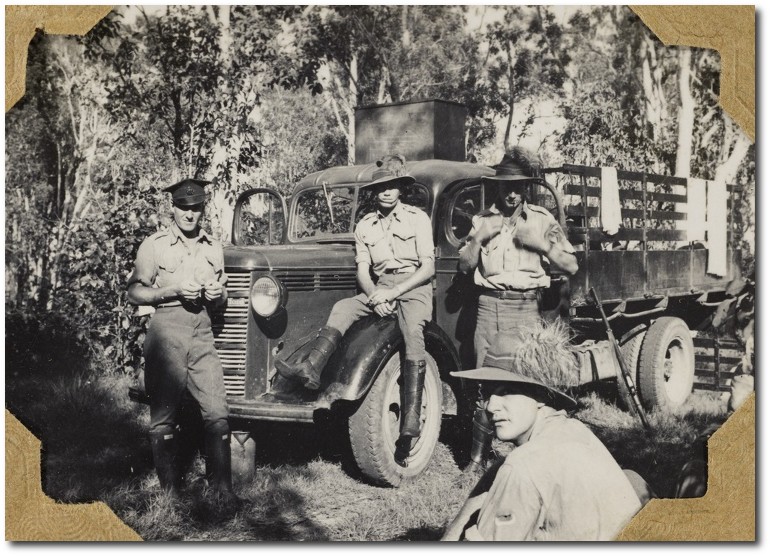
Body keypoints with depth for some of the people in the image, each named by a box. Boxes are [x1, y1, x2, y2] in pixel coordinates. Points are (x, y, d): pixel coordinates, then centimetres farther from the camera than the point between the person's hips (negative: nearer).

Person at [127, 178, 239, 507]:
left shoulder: (213, 248, 17)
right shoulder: (155, 245, 3)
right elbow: (135, 293, -1)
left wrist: (218, 293, 2)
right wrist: (174, 289, -13)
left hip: (202, 332, 3)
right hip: (167, 330, -3)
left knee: (216, 412, -5)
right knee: (164, 414, 0)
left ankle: (222, 486, 2)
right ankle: (171, 490, 9)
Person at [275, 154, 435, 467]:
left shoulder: (418, 219, 2)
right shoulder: (365, 226, 14)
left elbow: (428, 267, -4)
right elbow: (363, 270, 8)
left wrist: (392, 293, -15)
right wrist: (375, 297, -14)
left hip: (413, 287, -5)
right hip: (379, 289, 5)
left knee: (412, 335, -31)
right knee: (342, 309, -22)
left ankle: (410, 424, -38)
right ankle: (309, 368, -41)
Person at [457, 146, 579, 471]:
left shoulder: (542, 220, 6)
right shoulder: (482, 219, 12)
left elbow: (571, 266, 4)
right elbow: (464, 266, 10)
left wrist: (542, 243, -9)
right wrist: (478, 238, -5)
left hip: (525, 307, -1)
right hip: (488, 306, 2)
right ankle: (478, 454, 7)